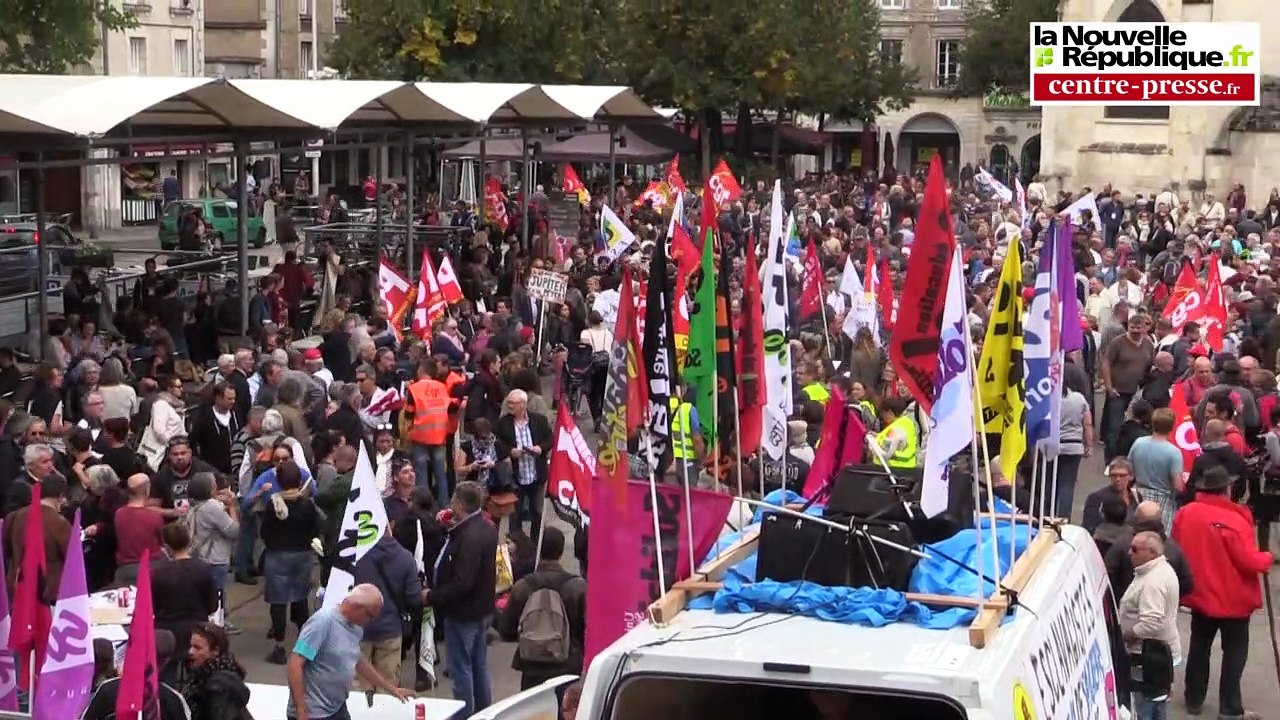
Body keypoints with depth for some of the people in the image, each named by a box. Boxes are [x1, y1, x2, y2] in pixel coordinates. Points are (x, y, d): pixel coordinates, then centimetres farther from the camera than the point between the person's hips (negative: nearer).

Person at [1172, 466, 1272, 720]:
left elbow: (1177, 551, 7)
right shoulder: (1234, 521, -24)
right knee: (1235, 651, 6)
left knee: (1199, 646, 18)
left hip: (1200, 594, 5)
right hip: (1233, 599, -5)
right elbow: (1249, 561, -20)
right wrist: (1268, 558, 0)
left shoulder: (1185, 513, -5)